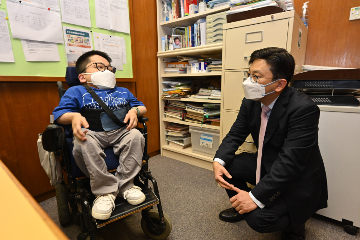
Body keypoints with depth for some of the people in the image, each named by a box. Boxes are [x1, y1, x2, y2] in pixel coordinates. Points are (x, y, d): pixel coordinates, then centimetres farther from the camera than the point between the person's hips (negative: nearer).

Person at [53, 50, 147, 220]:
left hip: (120, 132, 3)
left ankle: (126, 184, -16)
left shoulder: (123, 92, 26)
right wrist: (74, 116, -20)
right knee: (83, 143, -35)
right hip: (92, 133, -2)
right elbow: (59, 113, 4)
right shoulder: (76, 91, 14)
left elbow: (142, 106, 23)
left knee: (135, 136, -28)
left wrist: (135, 111, -1)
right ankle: (105, 191, -24)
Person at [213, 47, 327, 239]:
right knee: (227, 165, -7)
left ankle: (294, 223, 14)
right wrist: (219, 160, -18)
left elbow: (290, 162, -31)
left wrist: (256, 197, -31)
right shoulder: (250, 102, -7)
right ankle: (240, 206, 21)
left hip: (297, 179, -6)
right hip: (267, 165, 7)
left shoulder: (303, 109, -28)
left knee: (258, 218, -22)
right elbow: (235, 135, -1)